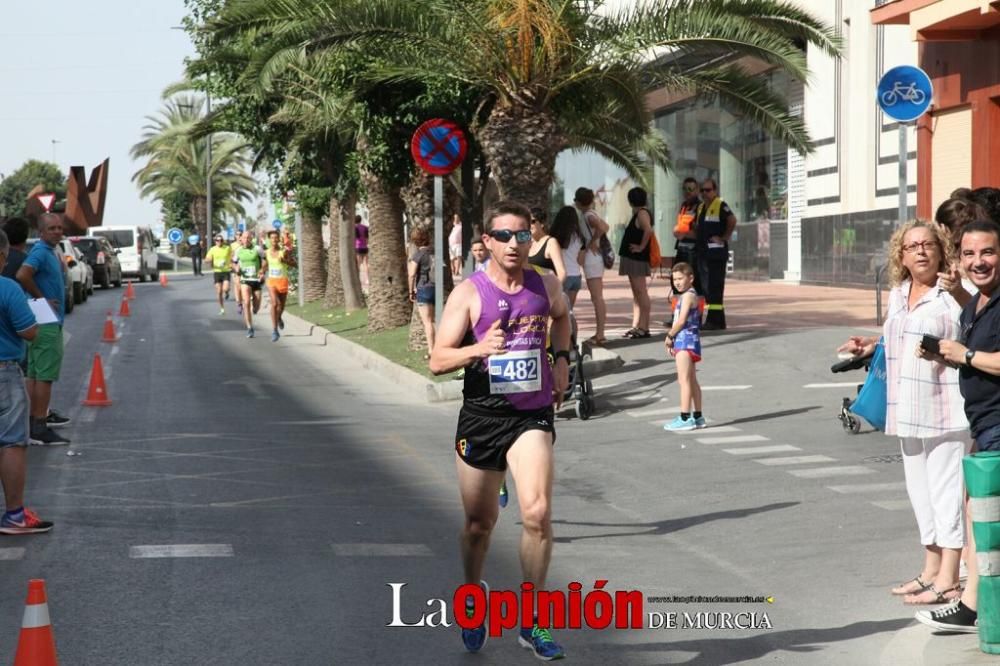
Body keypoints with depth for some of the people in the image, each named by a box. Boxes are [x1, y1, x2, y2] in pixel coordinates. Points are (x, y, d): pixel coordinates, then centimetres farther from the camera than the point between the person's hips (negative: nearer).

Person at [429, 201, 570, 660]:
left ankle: (531, 622, -5)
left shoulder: (546, 286, 3)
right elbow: (438, 361, -12)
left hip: (532, 416, 1)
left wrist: (561, 359, 13)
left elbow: (561, 317, 28)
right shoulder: (469, 293, -8)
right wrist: (478, 349, -30)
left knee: (537, 513, -18)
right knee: (479, 523, 12)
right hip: (481, 417, -1)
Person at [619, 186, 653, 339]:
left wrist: (641, 247, -21)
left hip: (637, 258, -11)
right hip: (633, 258, 11)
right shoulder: (638, 213, 17)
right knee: (636, 292, 13)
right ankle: (636, 326, 17)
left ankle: (644, 327, -11)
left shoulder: (642, 213, -13)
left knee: (641, 291, -10)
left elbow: (648, 230, -29)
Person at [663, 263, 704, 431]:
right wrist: (672, 339, 10)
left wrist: (669, 336, -7)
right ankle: (697, 416, 22)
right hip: (683, 343, 11)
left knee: (685, 380, -10)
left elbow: (681, 321, -19)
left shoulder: (688, 296, -12)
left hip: (686, 341, -11)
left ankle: (685, 418, -11)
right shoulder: (688, 296, 19)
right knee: (691, 380, 15)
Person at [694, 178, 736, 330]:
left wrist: (724, 238, -16)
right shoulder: (701, 207, 18)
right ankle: (711, 319, 17)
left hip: (716, 251, -9)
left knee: (715, 287, -9)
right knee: (706, 287, 11)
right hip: (702, 251, 9)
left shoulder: (720, 205, -7)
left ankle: (716, 320, -8)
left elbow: (732, 221, -20)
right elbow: (696, 226, 31)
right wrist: (697, 237, 15)